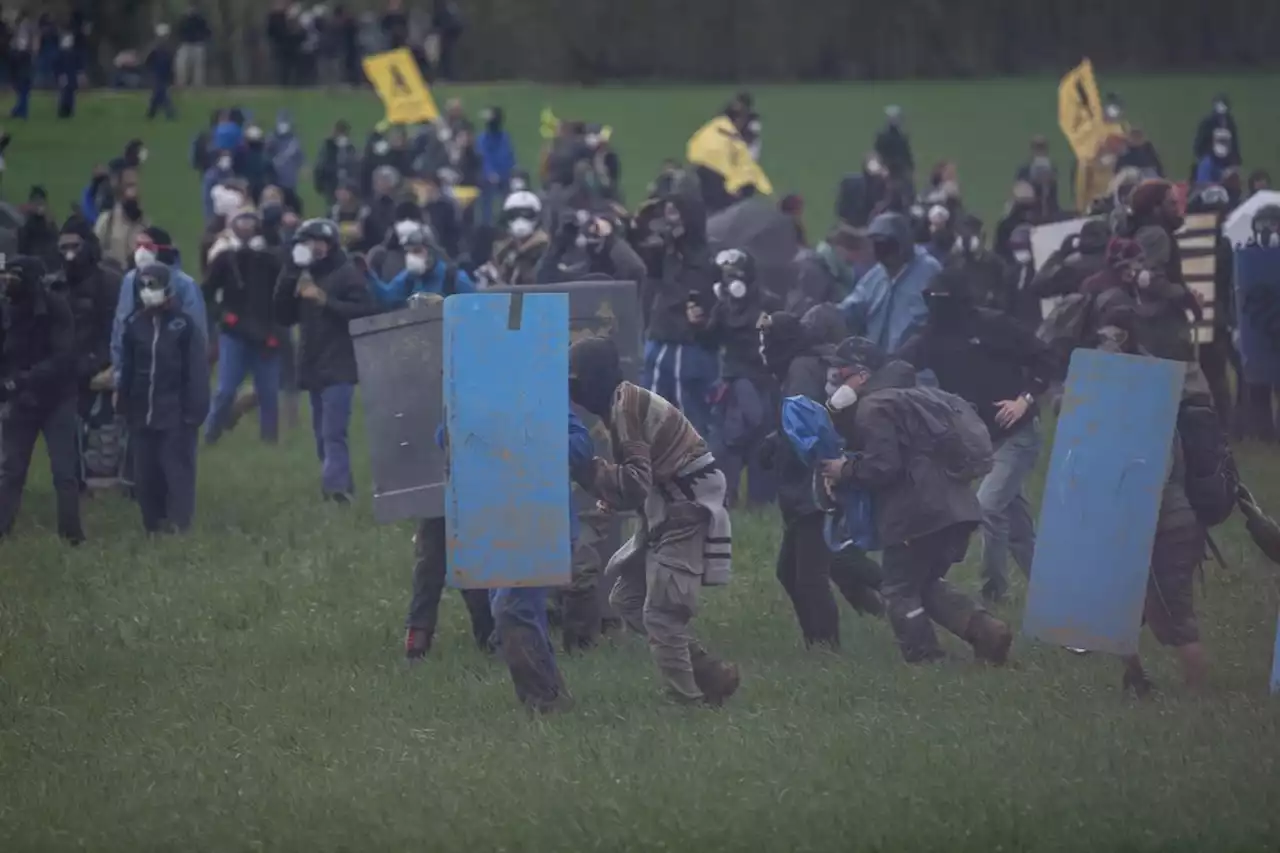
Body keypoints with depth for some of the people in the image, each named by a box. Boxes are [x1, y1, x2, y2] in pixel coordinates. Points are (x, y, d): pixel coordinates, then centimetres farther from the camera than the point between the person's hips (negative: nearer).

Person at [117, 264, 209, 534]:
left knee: (177, 470, -6)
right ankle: (153, 525, 15)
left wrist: (195, 410, -12)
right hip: (142, 414, 5)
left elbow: (197, 371, -7)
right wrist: (126, 406, 9)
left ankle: (178, 524, -6)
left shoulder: (185, 324, -6)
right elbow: (127, 369, 13)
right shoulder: (134, 324, 8)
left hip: (176, 415, -5)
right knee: (145, 474, 7)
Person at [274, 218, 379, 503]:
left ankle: (336, 490, -22)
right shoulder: (304, 275, 15)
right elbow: (284, 317, 12)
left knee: (333, 433, -16)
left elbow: (366, 311, -15)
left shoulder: (347, 274, -5)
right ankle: (341, 488, 17)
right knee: (323, 434, 10)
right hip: (313, 366, 8)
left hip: (339, 367, -8)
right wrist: (289, 279, 0)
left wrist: (325, 301, -18)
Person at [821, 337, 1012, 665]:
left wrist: (846, 470, -1)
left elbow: (882, 466, -18)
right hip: (955, 508, 9)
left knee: (899, 589, 3)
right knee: (928, 583, 20)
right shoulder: (909, 397, 23)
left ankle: (924, 658, 0)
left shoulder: (873, 408, -8)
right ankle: (986, 629, 3)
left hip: (917, 513, -9)